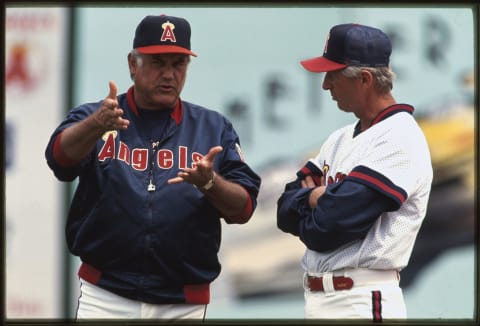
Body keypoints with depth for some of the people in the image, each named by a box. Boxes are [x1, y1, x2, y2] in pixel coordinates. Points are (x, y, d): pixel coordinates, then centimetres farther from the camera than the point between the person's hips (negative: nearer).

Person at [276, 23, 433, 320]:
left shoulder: (400, 139, -14)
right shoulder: (341, 139, 15)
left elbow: (328, 229, -20)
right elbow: (286, 211, 11)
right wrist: (316, 198, -9)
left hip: (363, 305, -8)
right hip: (317, 298, 9)